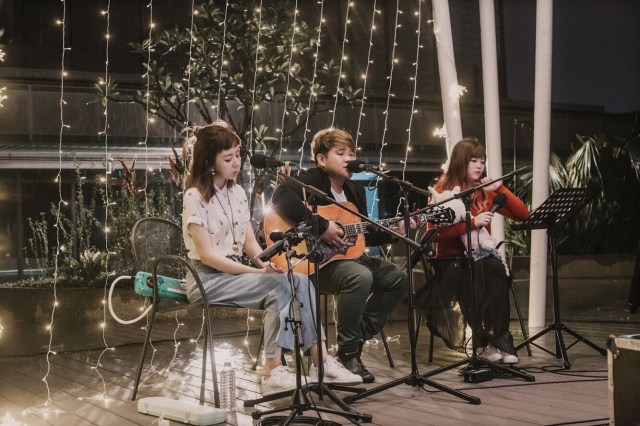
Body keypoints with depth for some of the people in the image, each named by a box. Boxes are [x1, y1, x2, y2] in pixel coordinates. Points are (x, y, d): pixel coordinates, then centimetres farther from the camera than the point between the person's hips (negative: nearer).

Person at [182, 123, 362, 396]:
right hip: (207, 278, -7)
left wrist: (265, 263, -11)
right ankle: (273, 372, -26)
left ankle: (321, 362, -15)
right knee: (279, 285, -27)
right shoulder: (196, 197, -11)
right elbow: (207, 254, -18)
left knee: (301, 281, -15)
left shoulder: (237, 193, 11)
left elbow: (250, 243, 11)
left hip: (236, 272, 7)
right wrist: (255, 271, -22)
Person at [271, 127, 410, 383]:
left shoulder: (355, 191, 14)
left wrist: (390, 232, 0)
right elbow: (281, 197, -34)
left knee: (397, 278, 0)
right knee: (361, 277, -34)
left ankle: (359, 337, 7)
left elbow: (364, 236, 19)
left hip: (344, 256, 9)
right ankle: (348, 354, -17)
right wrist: (322, 226, -33)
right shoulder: (311, 180, -11)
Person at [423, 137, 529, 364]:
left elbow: (523, 215, 7)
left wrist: (500, 189, -4)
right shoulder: (442, 191, 0)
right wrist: (472, 222, -22)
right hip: (451, 260, -3)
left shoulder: (486, 191, 12)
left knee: (495, 269, -32)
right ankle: (483, 339, -26)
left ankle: (499, 337, -28)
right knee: (479, 272, -35)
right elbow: (435, 233, -14)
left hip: (482, 257, 3)